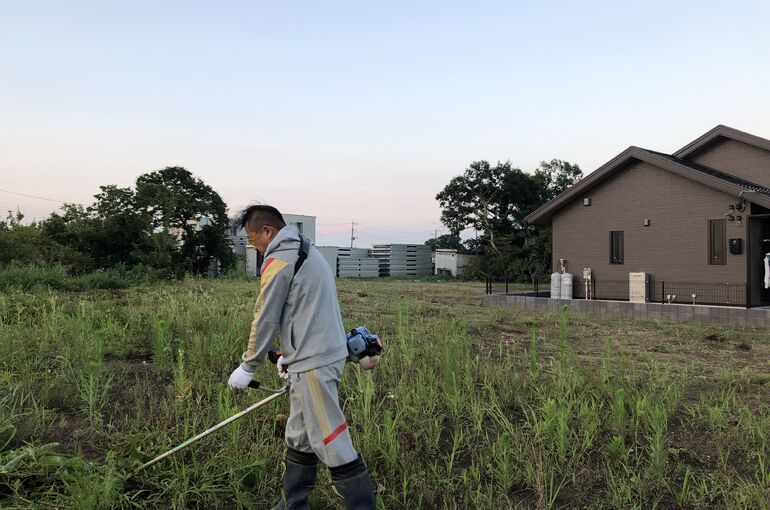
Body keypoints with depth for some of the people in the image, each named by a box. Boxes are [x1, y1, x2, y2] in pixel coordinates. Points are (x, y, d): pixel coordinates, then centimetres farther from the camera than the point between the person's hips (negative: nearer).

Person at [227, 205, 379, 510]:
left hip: (314, 364, -10)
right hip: (328, 353, 10)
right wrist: (290, 354, 25)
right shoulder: (307, 251, 16)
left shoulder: (279, 261, -13)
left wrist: (247, 367, 1)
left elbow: (265, 320, -9)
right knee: (299, 437, 18)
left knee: (331, 444, -4)